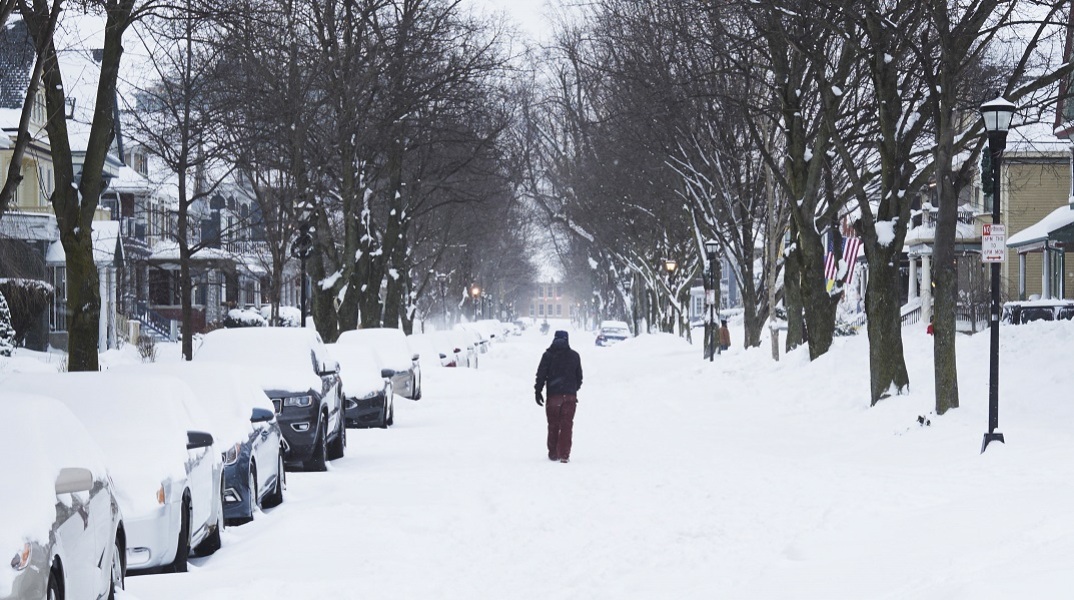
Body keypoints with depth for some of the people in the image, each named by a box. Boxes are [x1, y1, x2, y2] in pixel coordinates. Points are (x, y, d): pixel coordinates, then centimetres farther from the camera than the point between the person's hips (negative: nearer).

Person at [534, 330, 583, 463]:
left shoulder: (548, 355, -1)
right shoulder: (574, 356, 7)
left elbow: (541, 374, -5)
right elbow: (579, 376, 14)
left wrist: (538, 391, 0)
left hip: (553, 394, -1)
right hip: (570, 395, 1)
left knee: (553, 425, 10)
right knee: (567, 425, 0)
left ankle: (553, 453, 14)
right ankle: (564, 454, -8)